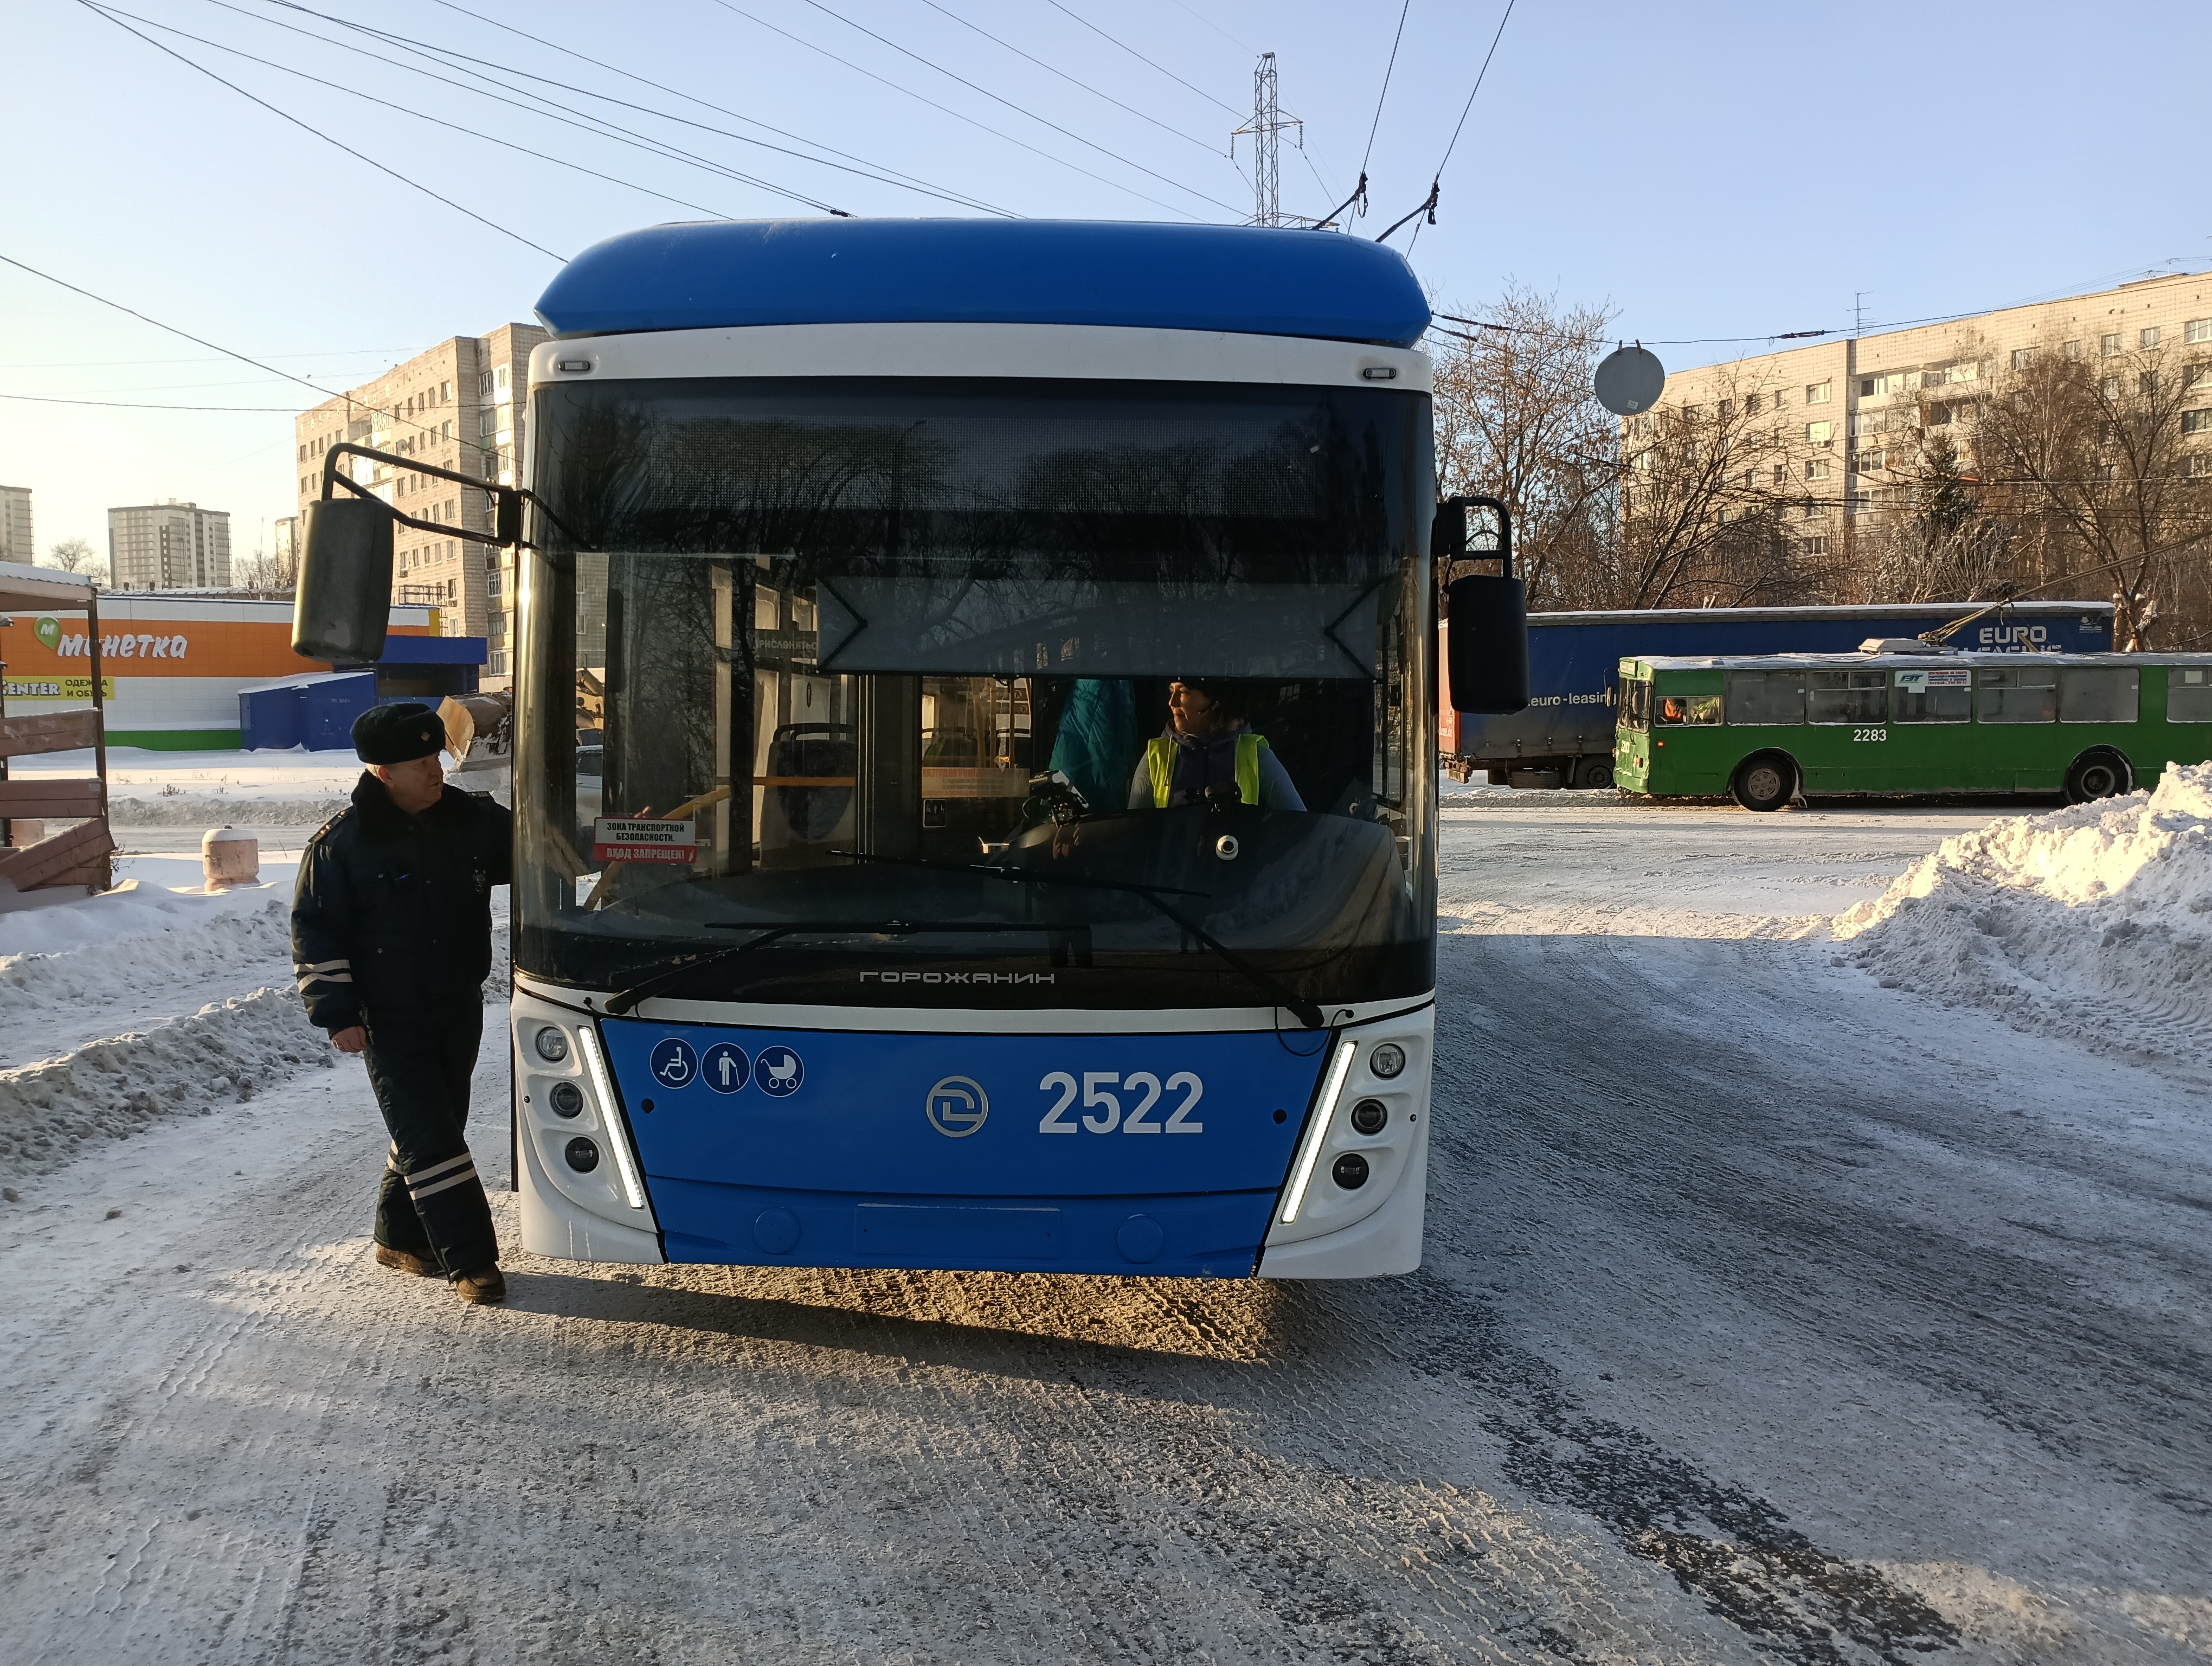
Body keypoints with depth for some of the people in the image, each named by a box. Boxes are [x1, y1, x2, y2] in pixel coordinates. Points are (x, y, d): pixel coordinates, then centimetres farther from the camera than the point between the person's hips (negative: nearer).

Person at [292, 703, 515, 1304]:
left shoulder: (469, 819, -2)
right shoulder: (342, 842, -12)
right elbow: (315, 930, -8)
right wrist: (337, 1013, -12)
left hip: (460, 1008, 5)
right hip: (390, 1020, -5)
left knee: (437, 1127, 15)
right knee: (429, 1138, -8)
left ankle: (401, 1238, 33)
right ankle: (471, 1260, -3)